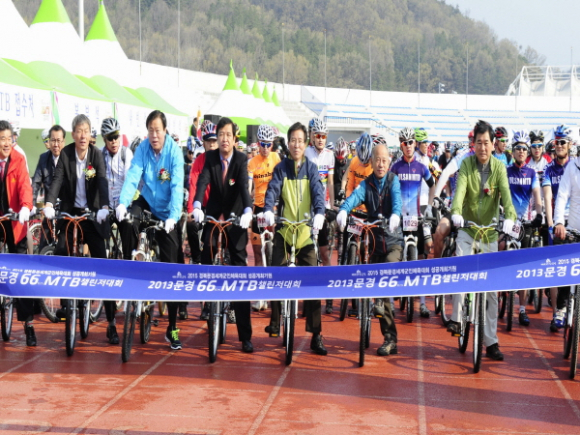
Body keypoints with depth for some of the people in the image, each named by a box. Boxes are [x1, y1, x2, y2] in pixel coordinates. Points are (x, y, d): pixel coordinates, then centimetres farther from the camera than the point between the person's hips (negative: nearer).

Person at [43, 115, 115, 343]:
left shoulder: (96, 154, -7)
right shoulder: (65, 154, -4)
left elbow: (102, 181, -19)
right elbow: (57, 179, -15)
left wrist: (104, 207, -36)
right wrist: (49, 204, -32)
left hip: (92, 214, -1)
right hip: (69, 212, 2)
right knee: (59, 254, -12)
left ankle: (111, 322, -3)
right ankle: (65, 303, 12)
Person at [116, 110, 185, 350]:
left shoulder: (174, 151, -17)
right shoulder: (143, 148, -10)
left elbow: (177, 186, -26)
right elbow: (132, 176, -20)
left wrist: (173, 216, -39)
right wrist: (123, 203, -37)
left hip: (166, 213, -2)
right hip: (147, 202, 2)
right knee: (129, 220, -35)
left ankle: (172, 327, 5)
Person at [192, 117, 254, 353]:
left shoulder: (241, 159, -8)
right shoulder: (210, 158, -4)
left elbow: (244, 185, -23)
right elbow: (202, 181, -19)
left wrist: (248, 210, -42)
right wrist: (197, 205, -38)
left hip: (235, 218, -2)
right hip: (213, 216, 2)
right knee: (206, 255, -19)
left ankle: (245, 336, -2)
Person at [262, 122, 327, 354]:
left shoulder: (312, 168, 4)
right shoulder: (281, 168, 5)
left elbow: (318, 192, -8)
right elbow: (272, 190, -8)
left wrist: (319, 214, -28)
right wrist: (268, 210, -28)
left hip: (306, 232, -1)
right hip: (284, 231, 1)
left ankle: (316, 335, -1)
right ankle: (275, 322, 14)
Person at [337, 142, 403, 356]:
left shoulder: (393, 181, -1)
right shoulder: (367, 184, 4)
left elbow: (397, 199, -21)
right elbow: (355, 196, -16)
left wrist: (395, 214, -43)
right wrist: (343, 210, -38)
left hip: (394, 241, -3)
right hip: (376, 242, 3)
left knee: (390, 265, -36)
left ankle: (380, 302, -18)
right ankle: (390, 339, 11)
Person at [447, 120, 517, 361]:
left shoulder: (499, 167, -4)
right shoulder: (467, 164, -6)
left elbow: (506, 194, -18)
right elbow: (460, 189, -21)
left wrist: (509, 217, -38)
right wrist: (456, 212, -41)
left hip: (489, 233, 1)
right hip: (467, 230, -1)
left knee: (491, 289, 3)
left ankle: (491, 342, 10)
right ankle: (456, 319, -4)